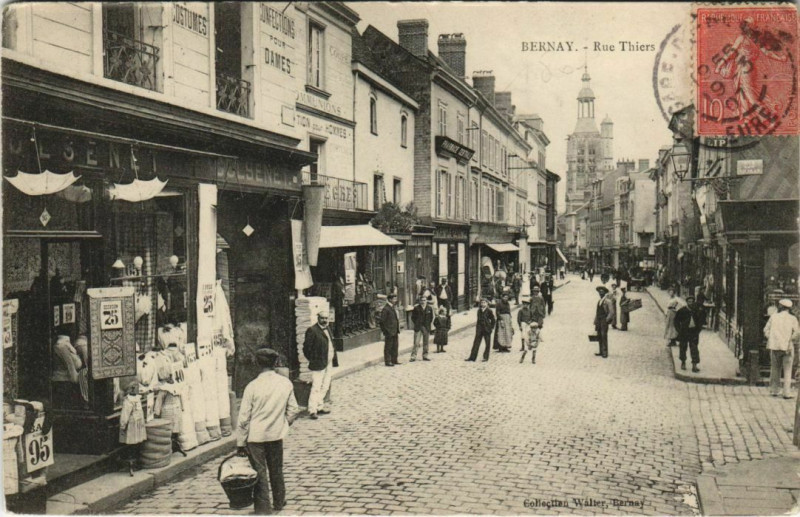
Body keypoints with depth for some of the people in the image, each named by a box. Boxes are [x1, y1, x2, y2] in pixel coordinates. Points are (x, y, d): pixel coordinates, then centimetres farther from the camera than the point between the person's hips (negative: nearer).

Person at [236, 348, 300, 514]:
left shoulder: (253, 386, -17)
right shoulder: (286, 383, -7)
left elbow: (243, 418, -12)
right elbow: (293, 410, 1)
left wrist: (241, 443, -3)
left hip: (255, 436, -3)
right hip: (277, 434, 4)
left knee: (259, 473, 7)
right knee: (276, 470, 20)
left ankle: (263, 509, 12)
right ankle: (279, 502, 36)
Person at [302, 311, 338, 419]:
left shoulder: (328, 329, 14)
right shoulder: (312, 330, -13)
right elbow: (306, 348, -12)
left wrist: (334, 360, 13)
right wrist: (312, 360, -8)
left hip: (329, 364, 9)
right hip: (318, 364, -9)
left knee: (325, 387, 14)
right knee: (316, 388, -9)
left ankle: (319, 407, 24)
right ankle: (312, 410, -5)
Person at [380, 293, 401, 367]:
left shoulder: (394, 308, 14)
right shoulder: (385, 309, -14)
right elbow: (382, 321, -15)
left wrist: (398, 330, 16)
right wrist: (385, 332, -16)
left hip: (395, 332, 9)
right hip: (389, 332, -9)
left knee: (395, 346, 13)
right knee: (388, 347, -1)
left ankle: (394, 360, 23)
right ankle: (387, 361, 6)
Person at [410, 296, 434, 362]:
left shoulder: (429, 308, 5)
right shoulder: (416, 308, -3)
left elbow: (431, 317, 14)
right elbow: (412, 317, 5)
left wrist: (430, 324, 6)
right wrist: (416, 324, -1)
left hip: (427, 328, 3)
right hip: (418, 328, -3)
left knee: (425, 343, 8)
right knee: (416, 343, -7)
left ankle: (425, 356, 15)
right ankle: (413, 357, -6)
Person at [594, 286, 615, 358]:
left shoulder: (608, 301, -6)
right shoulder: (599, 301, 18)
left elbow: (612, 312, -10)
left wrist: (607, 320, -13)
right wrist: (595, 322, 17)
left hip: (604, 320, -8)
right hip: (599, 320, 8)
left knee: (604, 336, -12)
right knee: (599, 336, 6)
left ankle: (605, 353, -12)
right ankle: (601, 352, 11)